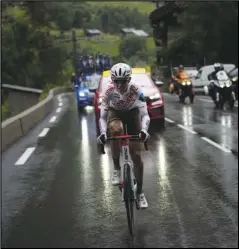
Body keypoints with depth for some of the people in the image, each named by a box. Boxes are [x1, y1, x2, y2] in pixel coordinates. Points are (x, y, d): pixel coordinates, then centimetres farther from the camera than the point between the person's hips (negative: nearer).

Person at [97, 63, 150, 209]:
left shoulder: (136, 90, -31)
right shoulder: (109, 92, -28)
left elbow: (145, 114, -32)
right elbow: (103, 117, -24)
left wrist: (144, 130, -51)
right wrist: (103, 133, -42)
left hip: (132, 114, 0)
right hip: (115, 113, 0)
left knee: (136, 156, -6)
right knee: (116, 130, -39)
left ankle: (140, 192, 11)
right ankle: (116, 168, -21)